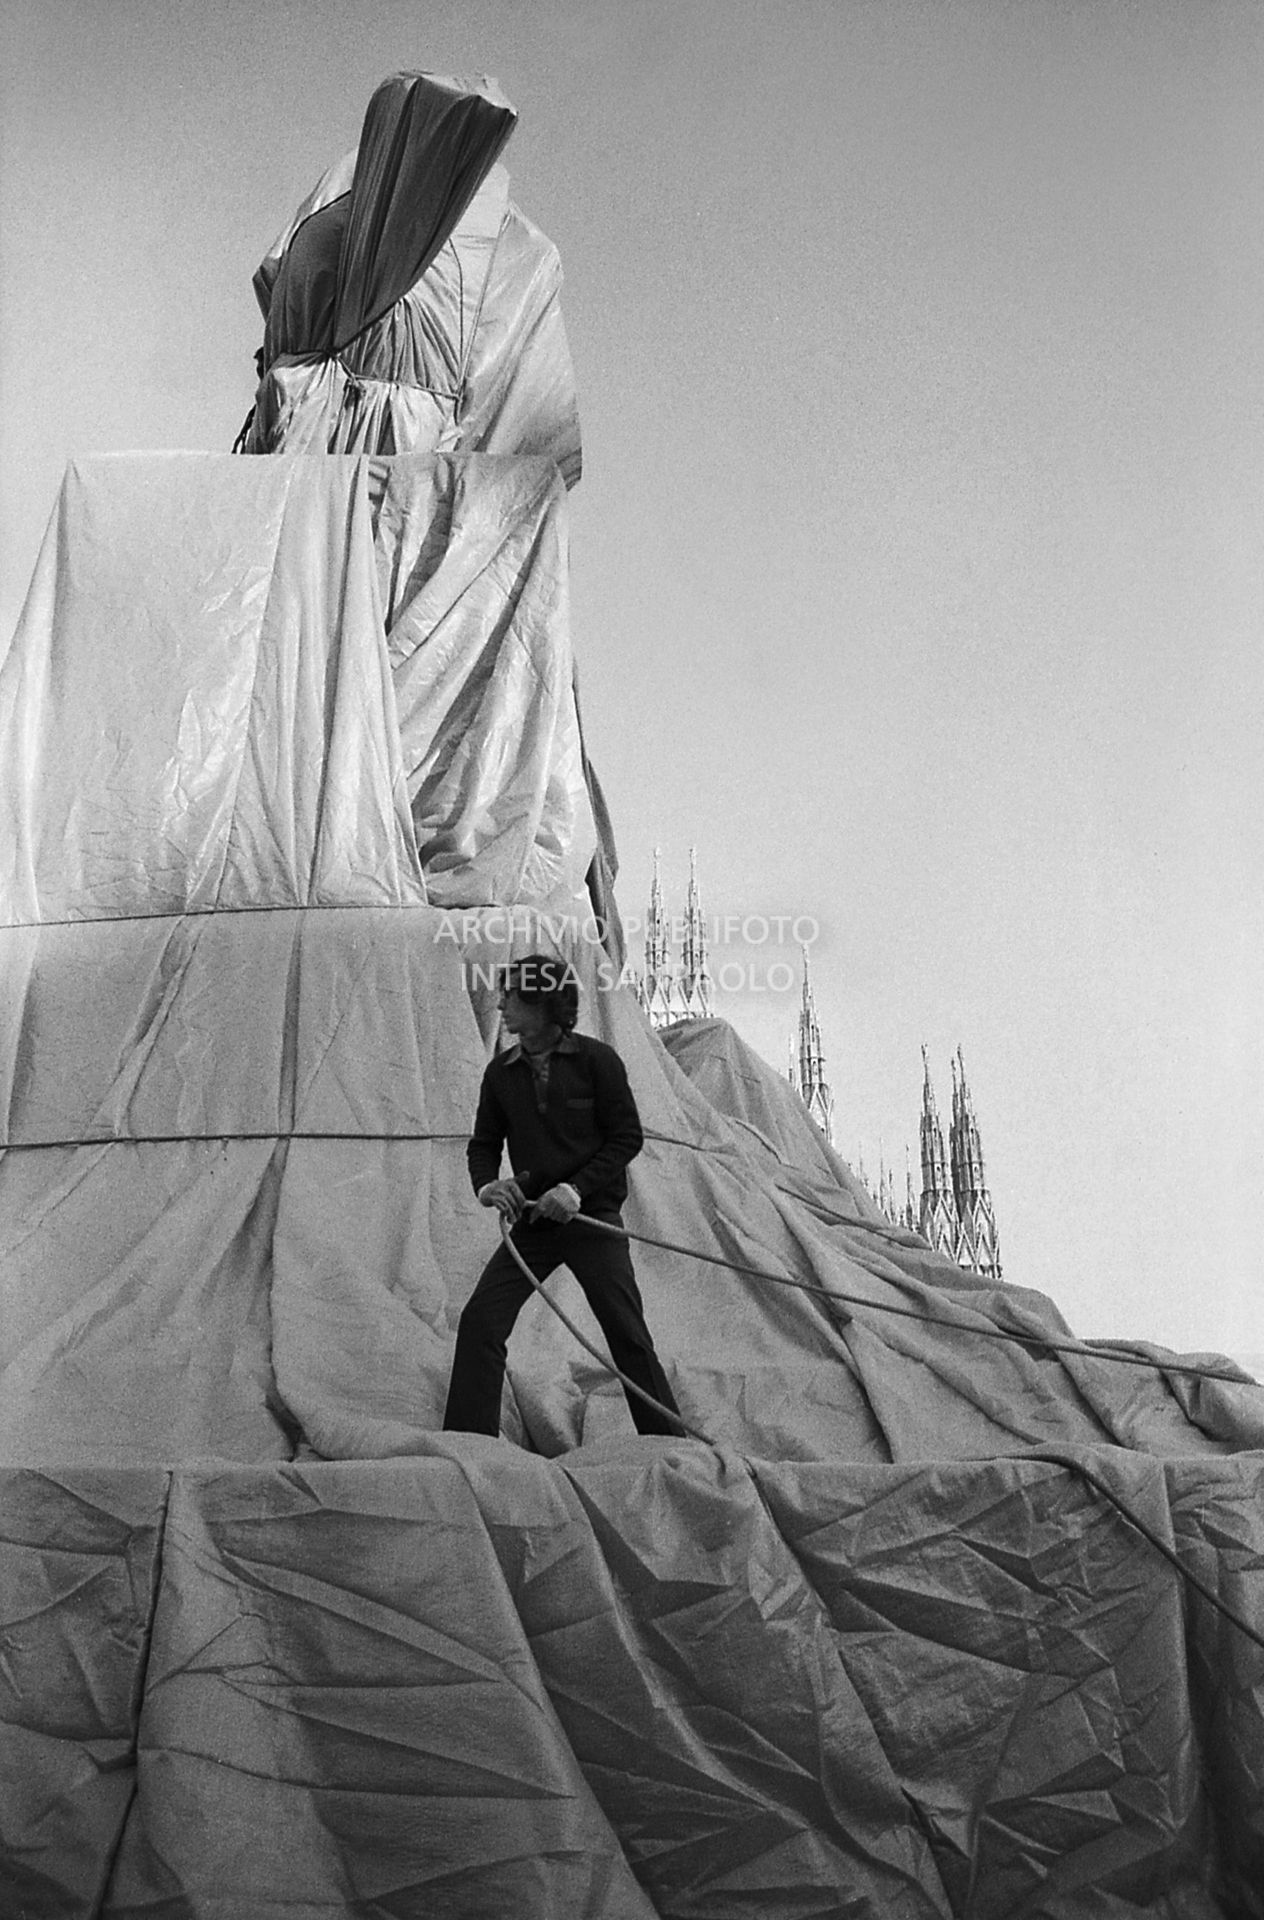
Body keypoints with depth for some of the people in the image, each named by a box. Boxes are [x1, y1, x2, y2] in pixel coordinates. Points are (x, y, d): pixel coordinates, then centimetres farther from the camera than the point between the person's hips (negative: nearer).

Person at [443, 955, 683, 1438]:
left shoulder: (596, 1059, -6)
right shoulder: (501, 1073, 5)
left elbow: (628, 1137, -6)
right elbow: (484, 1143, 13)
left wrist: (576, 1188, -17)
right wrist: (486, 1184, -10)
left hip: (593, 1217, -4)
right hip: (532, 1219, 4)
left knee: (627, 1331, -2)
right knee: (480, 1321, -9)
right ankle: (466, 1441, 0)